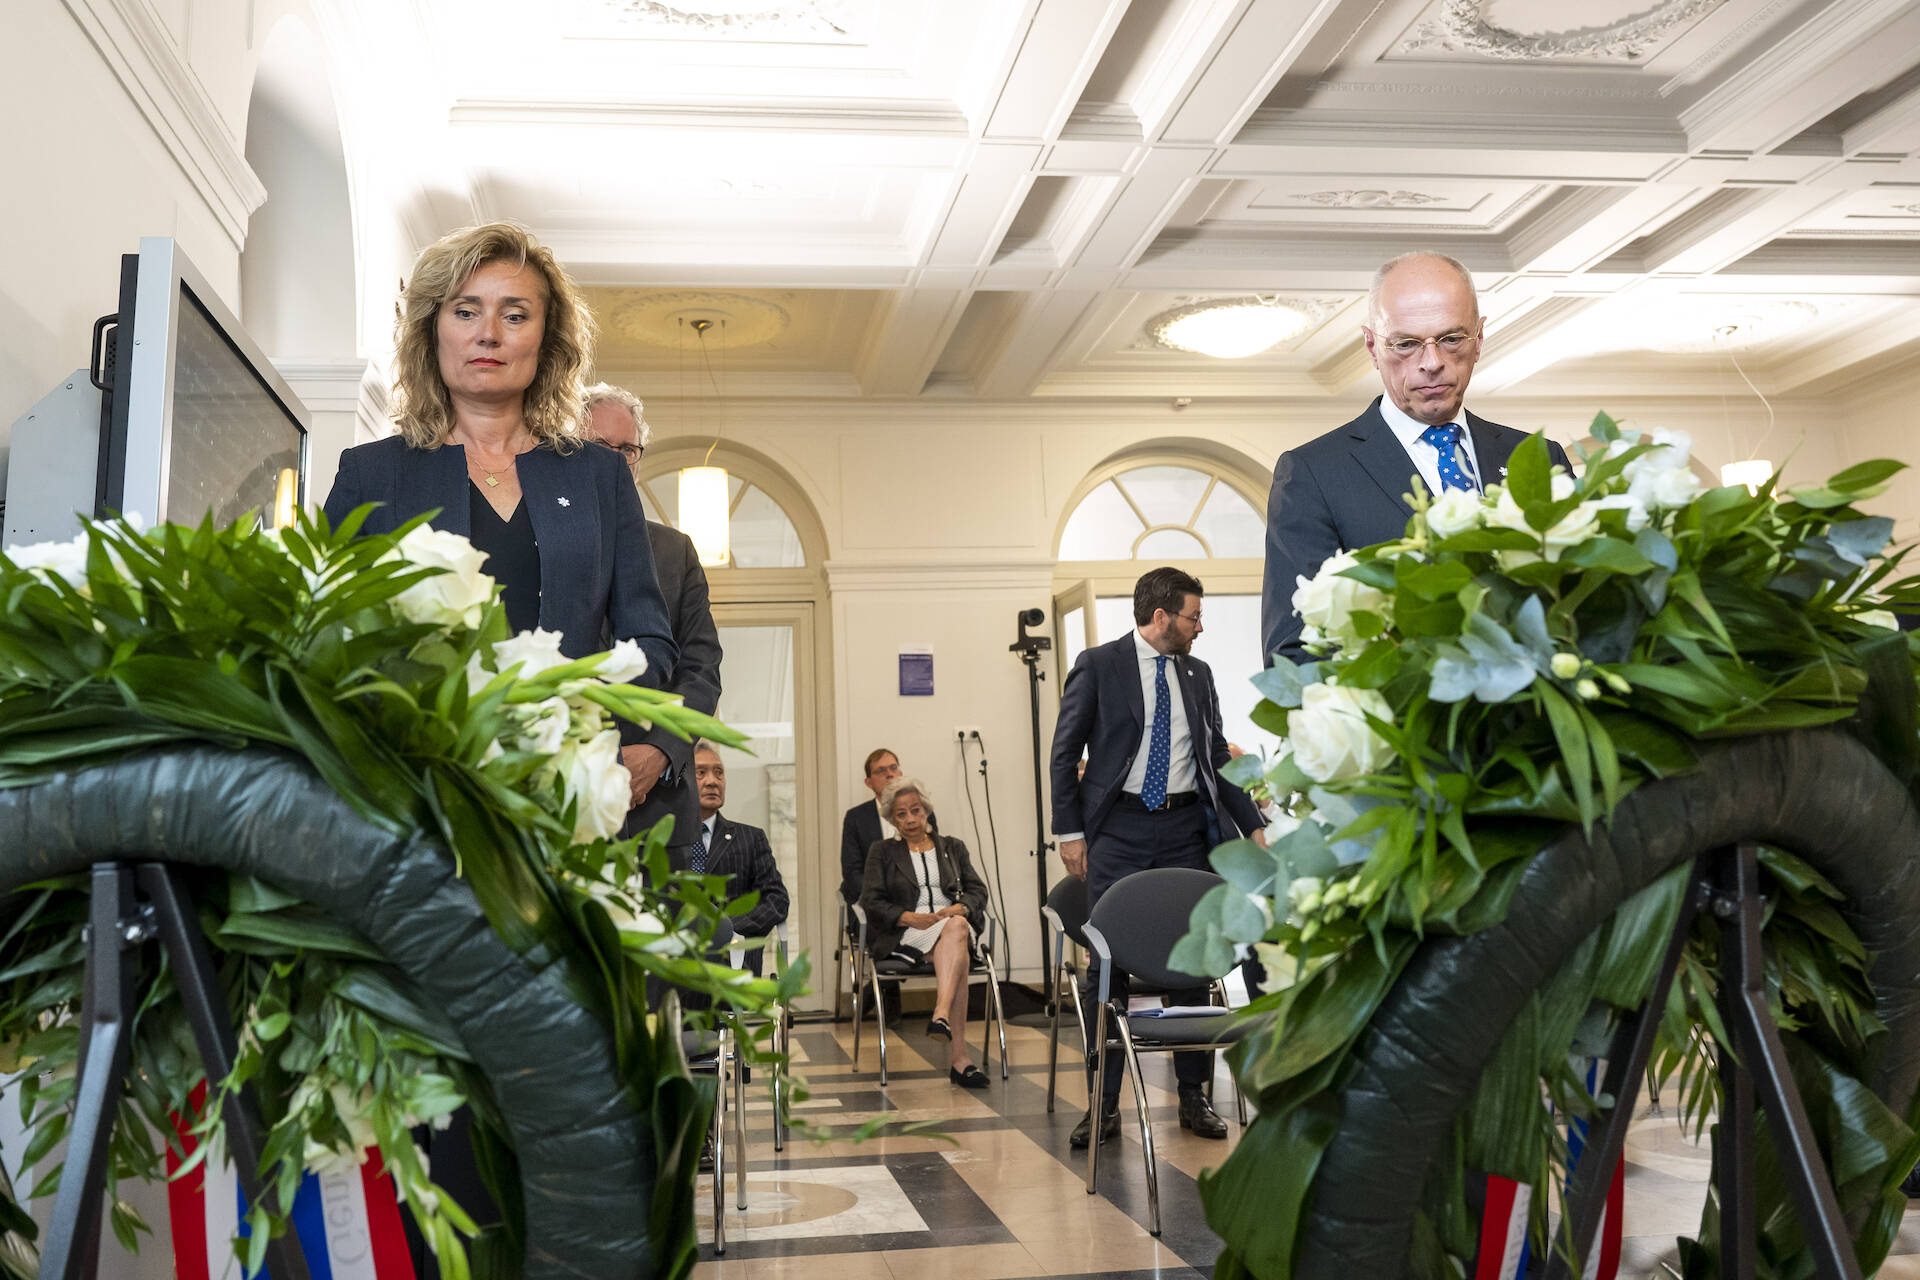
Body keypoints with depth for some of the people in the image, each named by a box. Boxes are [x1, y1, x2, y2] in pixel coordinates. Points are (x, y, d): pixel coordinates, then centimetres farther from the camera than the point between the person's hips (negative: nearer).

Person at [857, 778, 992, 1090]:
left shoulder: (952, 848, 26)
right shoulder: (883, 853, 19)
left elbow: (978, 891, 14)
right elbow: (871, 902, 5)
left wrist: (958, 909, -10)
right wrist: (911, 918, -12)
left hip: (956, 925, 2)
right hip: (906, 935, -2)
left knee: (957, 925, -39)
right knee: (958, 956, -37)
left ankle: (941, 1015, -57)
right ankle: (959, 1055, -49)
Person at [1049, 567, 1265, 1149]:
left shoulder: (1198, 674, 12)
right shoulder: (1098, 665, -1)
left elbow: (1218, 757, 18)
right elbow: (1064, 753, -1)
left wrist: (1254, 826, 12)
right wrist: (1070, 831, -7)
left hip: (1185, 828, 4)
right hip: (1119, 829, -4)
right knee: (1109, 964, -2)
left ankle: (1193, 1096, 18)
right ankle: (1103, 1104, 6)